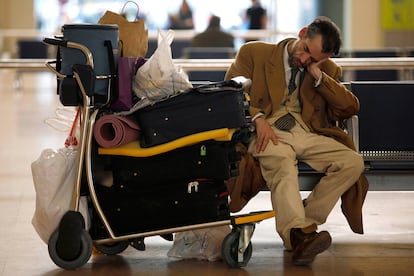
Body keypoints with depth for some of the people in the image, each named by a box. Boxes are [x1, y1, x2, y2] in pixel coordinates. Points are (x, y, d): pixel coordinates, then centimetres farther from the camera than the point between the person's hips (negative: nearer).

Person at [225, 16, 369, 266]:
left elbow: (351, 108, 10)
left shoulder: (329, 70, 21)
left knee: (353, 162, -23)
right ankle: (298, 233, -55)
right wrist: (258, 118, -15)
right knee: (283, 163, -39)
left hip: (307, 133, 4)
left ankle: (306, 221, -23)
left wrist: (319, 78, 1)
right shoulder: (254, 53, 12)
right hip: (269, 132, -4)